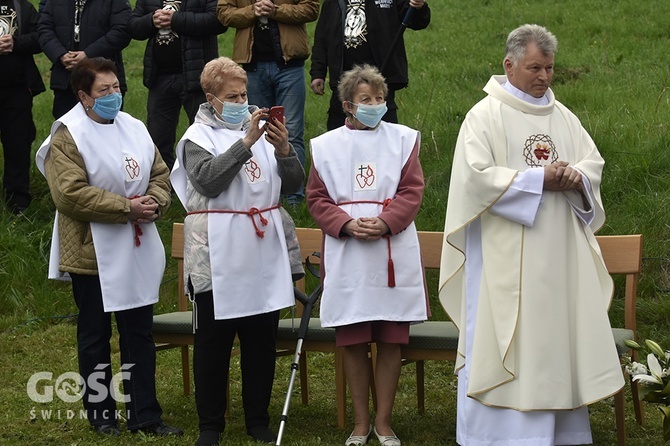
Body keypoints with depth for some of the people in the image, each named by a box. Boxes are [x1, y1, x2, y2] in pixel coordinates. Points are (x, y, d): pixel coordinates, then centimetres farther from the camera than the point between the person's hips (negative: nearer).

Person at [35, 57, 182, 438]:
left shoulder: (134, 129, 8)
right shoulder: (67, 137, -12)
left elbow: (160, 174, 13)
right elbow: (70, 193, -21)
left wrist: (154, 203, -9)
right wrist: (126, 208, -20)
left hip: (138, 252, 6)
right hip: (93, 253, -6)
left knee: (140, 333, 9)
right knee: (95, 336, 8)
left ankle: (144, 414, 16)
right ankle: (101, 413, 20)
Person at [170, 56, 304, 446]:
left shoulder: (261, 129, 10)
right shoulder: (199, 136, 0)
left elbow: (293, 184, 5)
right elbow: (208, 179, -19)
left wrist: (283, 149, -12)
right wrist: (246, 142, -25)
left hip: (263, 254, 4)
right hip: (218, 258, -3)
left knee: (262, 338, 9)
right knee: (214, 340, 5)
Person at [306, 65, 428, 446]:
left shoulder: (404, 139, 6)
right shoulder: (326, 146, 6)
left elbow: (412, 191, 0)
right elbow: (317, 198, 4)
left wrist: (385, 222, -15)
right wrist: (347, 224, -12)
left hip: (393, 254, 0)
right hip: (348, 258, 0)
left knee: (392, 342, 1)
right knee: (354, 343, 3)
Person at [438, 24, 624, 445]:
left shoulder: (563, 117, 12)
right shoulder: (485, 116, -5)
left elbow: (594, 162, 12)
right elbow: (476, 175, -15)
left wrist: (576, 177, -11)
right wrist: (539, 179, -17)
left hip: (559, 255, 6)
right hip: (505, 256, -6)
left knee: (559, 333, 7)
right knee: (507, 338, -4)